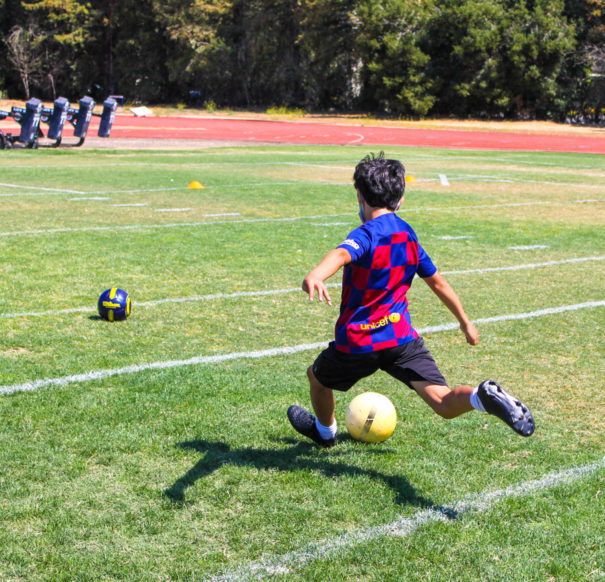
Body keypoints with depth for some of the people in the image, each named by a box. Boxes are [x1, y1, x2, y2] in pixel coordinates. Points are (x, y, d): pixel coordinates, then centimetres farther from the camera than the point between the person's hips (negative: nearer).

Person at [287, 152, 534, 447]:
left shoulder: (366, 234, -11)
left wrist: (315, 275, -57)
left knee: (317, 377, 26)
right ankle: (482, 396, -35)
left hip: (358, 341, -4)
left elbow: (341, 254, -35)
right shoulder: (408, 235, 11)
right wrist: (465, 323, 34)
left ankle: (325, 431, 49)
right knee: (443, 403, -5)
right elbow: (437, 282, 22)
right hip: (402, 337, 5)